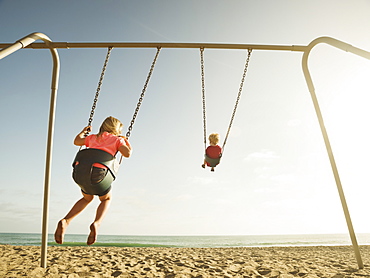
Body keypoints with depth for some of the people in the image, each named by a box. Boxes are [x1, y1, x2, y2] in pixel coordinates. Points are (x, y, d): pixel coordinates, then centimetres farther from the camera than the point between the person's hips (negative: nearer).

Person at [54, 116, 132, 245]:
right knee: (106, 199, 26)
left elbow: (77, 141, 38)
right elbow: (127, 153, -1)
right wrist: (127, 144, 19)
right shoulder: (118, 139, 13)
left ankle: (65, 221, 15)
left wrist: (83, 131, 55)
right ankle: (96, 223, 1)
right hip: (99, 172, -4)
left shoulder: (93, 137, 26)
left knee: (87, 198, 33)